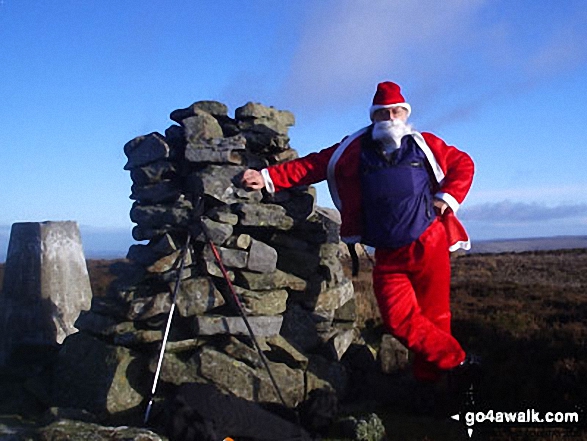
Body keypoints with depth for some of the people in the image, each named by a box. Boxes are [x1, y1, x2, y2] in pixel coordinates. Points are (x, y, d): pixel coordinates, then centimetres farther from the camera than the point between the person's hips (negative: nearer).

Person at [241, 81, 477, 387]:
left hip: (429, 245, -1)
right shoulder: (355, 151, 11)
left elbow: (463, 164, 19)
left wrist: (447, 198, 3)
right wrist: (268, 178, -2)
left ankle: (428, 379, 16)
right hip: (388, 254, 1)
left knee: (433, 315, 0)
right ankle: (456, 362, 5)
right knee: (399, 319, -10)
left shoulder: (424, 144, 11)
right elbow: (311, 165, 9)